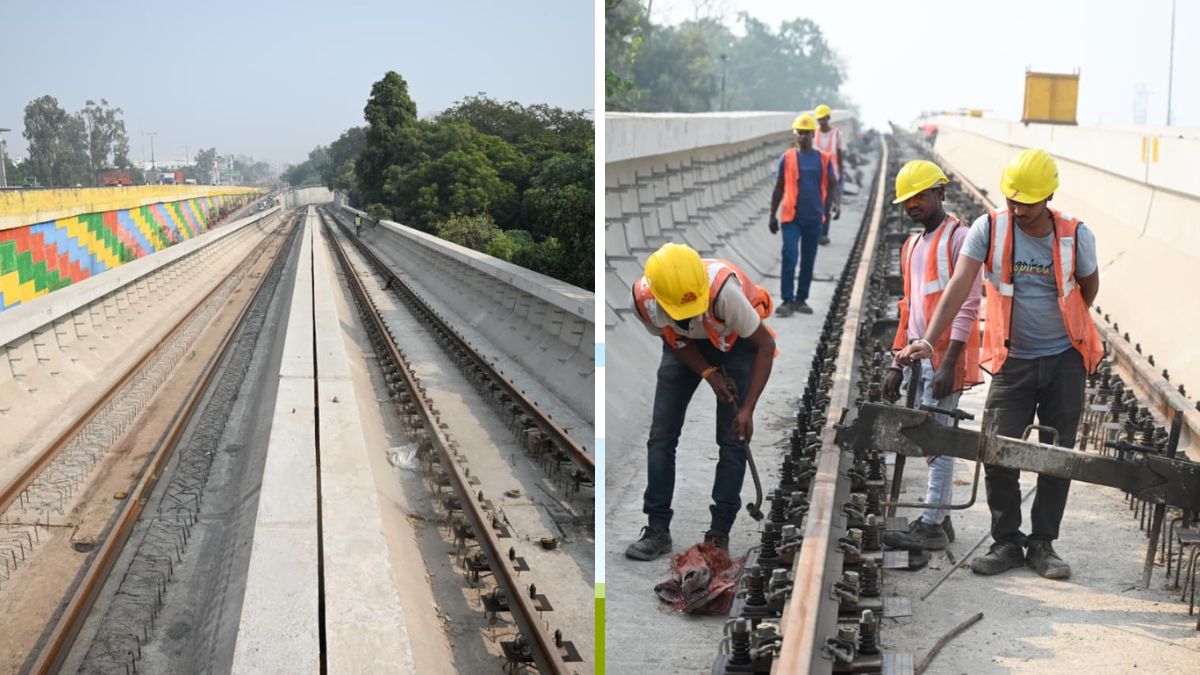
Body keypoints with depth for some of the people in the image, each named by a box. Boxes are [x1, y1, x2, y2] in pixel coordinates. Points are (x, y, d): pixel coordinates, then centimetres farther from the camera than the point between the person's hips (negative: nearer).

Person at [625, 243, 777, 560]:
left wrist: (748, 409, -28)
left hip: (735, 341, -3)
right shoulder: (643, 298, -30)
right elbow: (674, 338, -8)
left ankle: (719, 533, 3)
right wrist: (709, 374, -21)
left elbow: (765, 345, -27)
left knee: (732, 439, -7)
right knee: (661, 435, -3)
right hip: (685, 345, 3)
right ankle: (657, 528, 6)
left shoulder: (723, 289, -41)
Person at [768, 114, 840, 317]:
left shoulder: (823, 159, 2)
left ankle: (801, 299, 20)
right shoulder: (787, 158, 0)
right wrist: (772, 216, 6)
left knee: (808, 260, 9)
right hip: (791, 217, -2)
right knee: (789, 258, -11)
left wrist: (837, 203, -15)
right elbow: (779, 188, 6)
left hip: (814, 218, 2)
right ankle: (787, 300, -6)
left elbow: (832, 185, 5)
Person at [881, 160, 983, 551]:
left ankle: (932, 526, -2)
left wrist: (948, 363, -20)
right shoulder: (912, 246, 18)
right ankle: (940, 518, 18)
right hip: (918, 358, 8)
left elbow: (968, 305, -15)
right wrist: (897, 364, 18)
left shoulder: (958, 238, -8)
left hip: (944, 358, -8)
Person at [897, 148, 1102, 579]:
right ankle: (1007, 543, 12)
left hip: (1065, 360, 1)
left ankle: (1043, 544, 19)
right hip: (1013, 362, 0)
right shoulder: (989, 229, -10)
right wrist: (928, 341, -30)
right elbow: (958, 287, -19)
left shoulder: (1076, 236, -8)